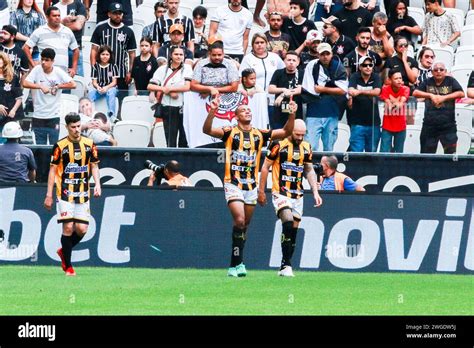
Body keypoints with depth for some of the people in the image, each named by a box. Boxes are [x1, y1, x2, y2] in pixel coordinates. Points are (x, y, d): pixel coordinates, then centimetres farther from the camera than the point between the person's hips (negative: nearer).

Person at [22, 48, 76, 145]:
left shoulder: (58, 72, -3)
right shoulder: (37, 70, -3)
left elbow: (73, 84, -7)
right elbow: (25, 83, -14)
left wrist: (57, 87, -9)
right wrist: (41, 86, -23)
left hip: (53, 116, -1)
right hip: (38, 116, 1)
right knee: (40, 146, 7)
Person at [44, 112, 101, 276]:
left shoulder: (89, 144, 7)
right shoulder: (60, 146, -2)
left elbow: (94, 166, 14)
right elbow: (53, 169, 1)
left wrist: (97, 184, -2)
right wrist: (49, 195, -2)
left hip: (83, 193, 3)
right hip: (65, 193, -3)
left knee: (81, 229, -3)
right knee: (68, 227, -9)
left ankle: (64, 251, 25)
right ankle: (68, 266, 0)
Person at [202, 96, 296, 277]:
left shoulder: (260, 134, 9)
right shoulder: (230, 132, -2)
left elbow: (286, 132, 9)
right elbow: (207, 130, -16)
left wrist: (292, 114, -6)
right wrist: (212, 112, -34)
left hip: (251, 186, 4)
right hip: (233, 184, -4)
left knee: (244, 225, 9)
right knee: (239, 220, -19)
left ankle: (235, 265, 18)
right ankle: (238, 263, -15)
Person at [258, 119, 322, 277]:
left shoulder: (306, 147, 8)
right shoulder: (279, 144, -7)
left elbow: (310, 170, 18)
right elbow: (265, 167, 0)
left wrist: (315, 192, 8)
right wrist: (261, 191, 1)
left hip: (297, 195, 6)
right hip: (280, 193, -6)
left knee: (294, 229, 5)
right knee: (288, 221, -23)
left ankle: (285, 267, 14)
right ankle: (286, 265, -22)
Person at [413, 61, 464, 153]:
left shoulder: (451, 81, 2)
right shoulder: (428, 82, 8)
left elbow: (461, 93, -10)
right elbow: (415, 93, 0)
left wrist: (444, 97, -15)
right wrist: (431, 95, -12)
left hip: (448, 126, -2)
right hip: (429, 125, 2)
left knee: (451, 152, -7)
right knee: (426, 153, 10)